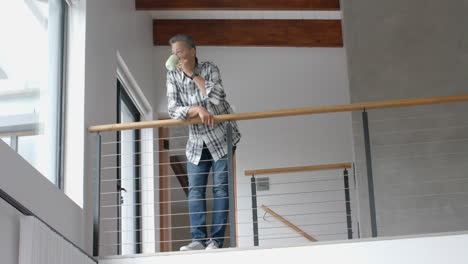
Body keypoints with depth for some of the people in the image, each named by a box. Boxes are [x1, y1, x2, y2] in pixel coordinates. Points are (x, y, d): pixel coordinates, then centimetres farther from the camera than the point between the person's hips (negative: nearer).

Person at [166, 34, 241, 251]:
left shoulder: (209, 69, -10)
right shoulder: (173, 76, -4)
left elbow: (217, 97, -26)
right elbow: (173, 110, -11)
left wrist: (193, 74, -21)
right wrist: (198, 109, -27)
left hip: (222, 137, -3)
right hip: (196, 142, 3)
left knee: (220, 188, -6)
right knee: (195, 190, -3)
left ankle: (216, 240, -6)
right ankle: (198, 239, -4)